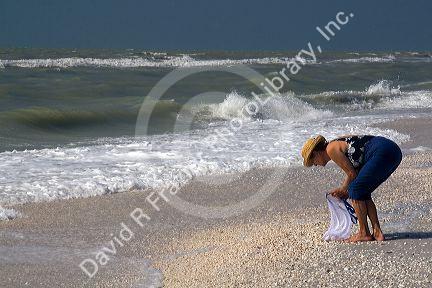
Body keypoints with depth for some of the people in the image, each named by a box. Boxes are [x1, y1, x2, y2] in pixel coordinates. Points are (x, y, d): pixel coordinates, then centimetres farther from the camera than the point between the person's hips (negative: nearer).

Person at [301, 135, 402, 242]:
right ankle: (377, 232, 12)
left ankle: (364, 233, 2)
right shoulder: (338, 144, 24)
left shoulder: (331, 149, -3)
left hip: (382, 152, -10)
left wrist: (343, 190, 13)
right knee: (363, 193, 15)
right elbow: (356, 170, 28)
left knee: (356, 190, -2)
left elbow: (352, 173, -3)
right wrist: (343, 190, 27)